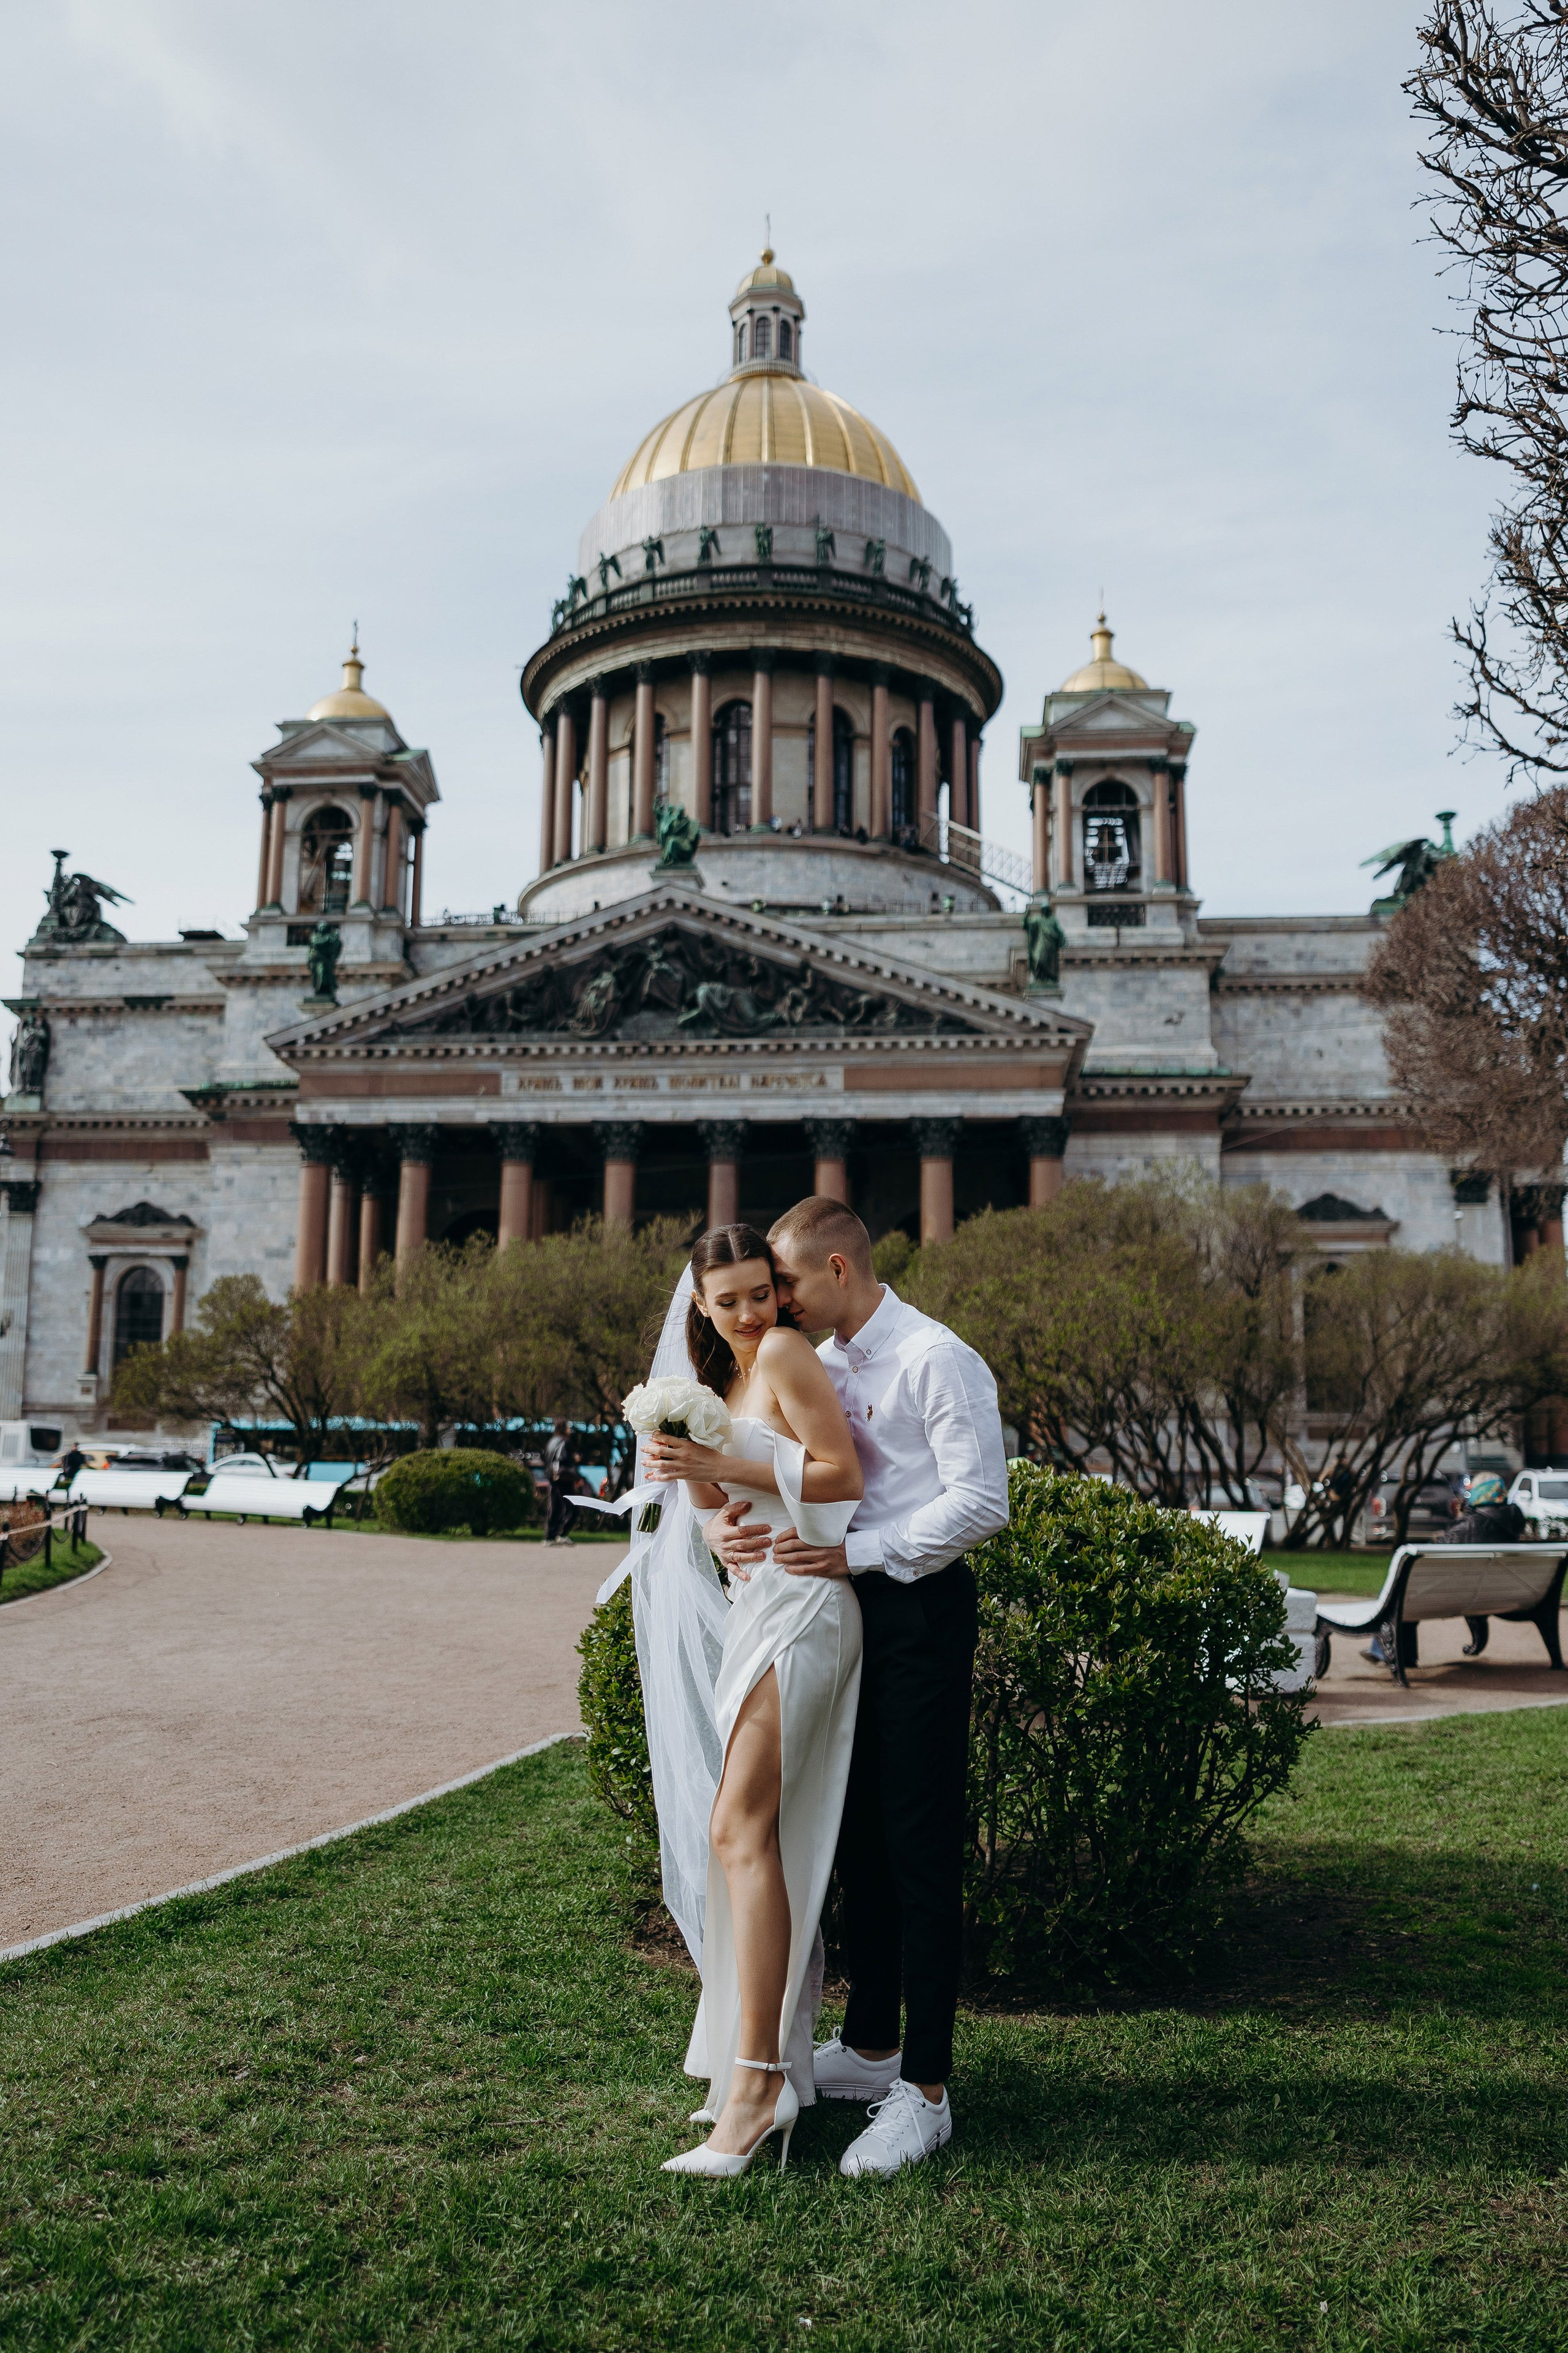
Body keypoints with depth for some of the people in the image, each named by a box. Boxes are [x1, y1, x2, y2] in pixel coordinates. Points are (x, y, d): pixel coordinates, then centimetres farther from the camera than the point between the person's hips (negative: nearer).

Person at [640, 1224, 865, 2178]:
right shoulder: (727, 1377, 20)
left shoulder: (785, 1353, -6)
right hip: (758, 1602, 9)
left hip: (800, 1602, -9)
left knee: (743, 1829, -13)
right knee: (780, 1840, 11)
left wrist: (726, 1466, -15)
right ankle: (781, 2057, 19)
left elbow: (842, 1476, -12)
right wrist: (694, 1475, 0)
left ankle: (755, 2082, -11)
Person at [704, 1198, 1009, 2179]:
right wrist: (730, 1516, -7)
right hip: (848, 1607, 8)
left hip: (921, 1609, -8)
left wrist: (856, 1552, -21)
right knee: (859, 1833, 16)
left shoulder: (936, 1359, -12)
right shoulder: (819, 1364, 12)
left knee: (922, 1849, -2)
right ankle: (870, 2047, 31)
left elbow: (981, 1500, -17)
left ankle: (926, 2090, 8)